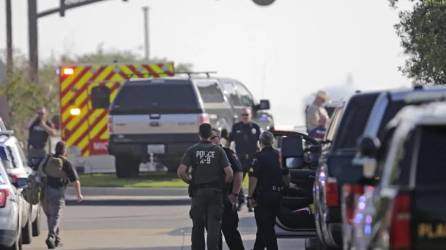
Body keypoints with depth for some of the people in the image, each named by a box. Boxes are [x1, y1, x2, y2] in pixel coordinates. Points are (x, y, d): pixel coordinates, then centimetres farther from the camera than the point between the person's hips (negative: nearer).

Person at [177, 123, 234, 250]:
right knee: (214, 226, -3)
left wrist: (190, 182, 5)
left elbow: (181, 172, -12)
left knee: (198, 227, 11)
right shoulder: (218, 150, -1)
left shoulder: (192, 151, -1)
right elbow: (229, 173, -9)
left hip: (198, 192, 1)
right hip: (216, 192, -1)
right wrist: (223, 184, 9)